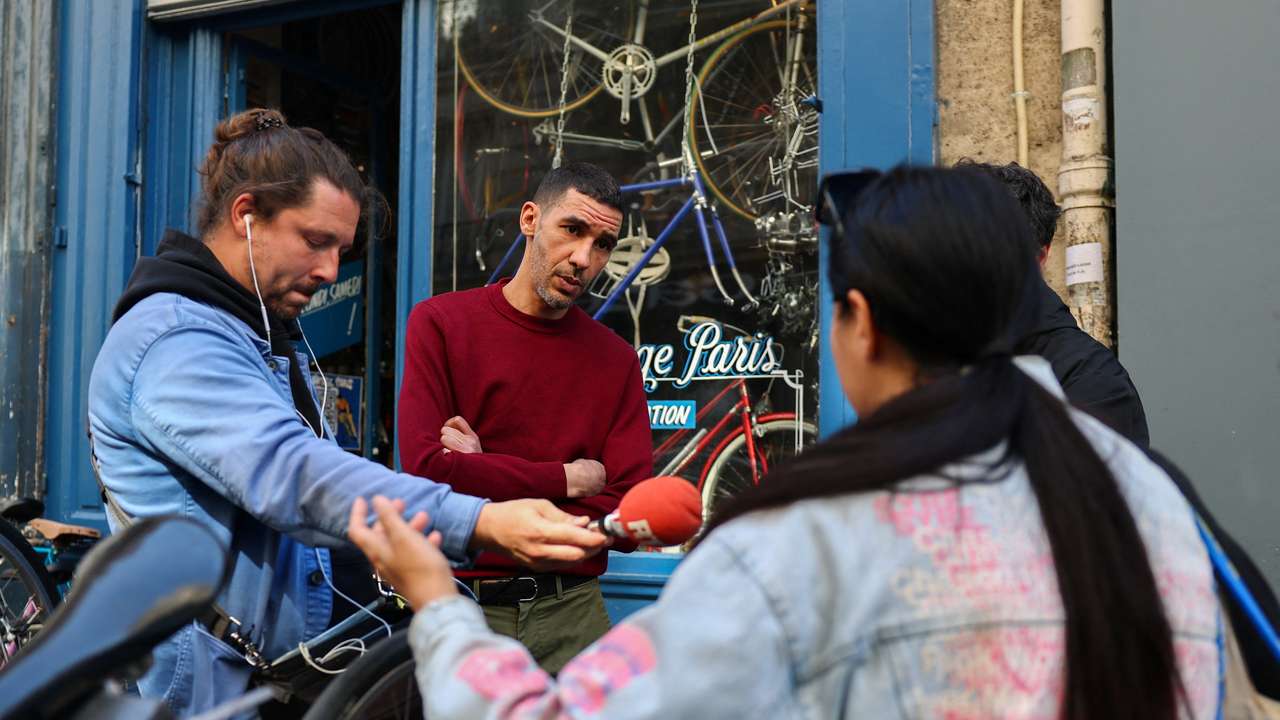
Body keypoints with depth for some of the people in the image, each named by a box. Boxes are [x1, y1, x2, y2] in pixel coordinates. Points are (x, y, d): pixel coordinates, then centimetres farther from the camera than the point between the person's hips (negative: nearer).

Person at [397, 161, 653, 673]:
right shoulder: (441, 322, -1)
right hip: (461, 609, -1)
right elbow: (426, 468, -13)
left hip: (571, 612, 2)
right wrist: (567, 480, -9)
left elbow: (628, 518, -5)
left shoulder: (617, 359, 3)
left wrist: (484, 476, -11)